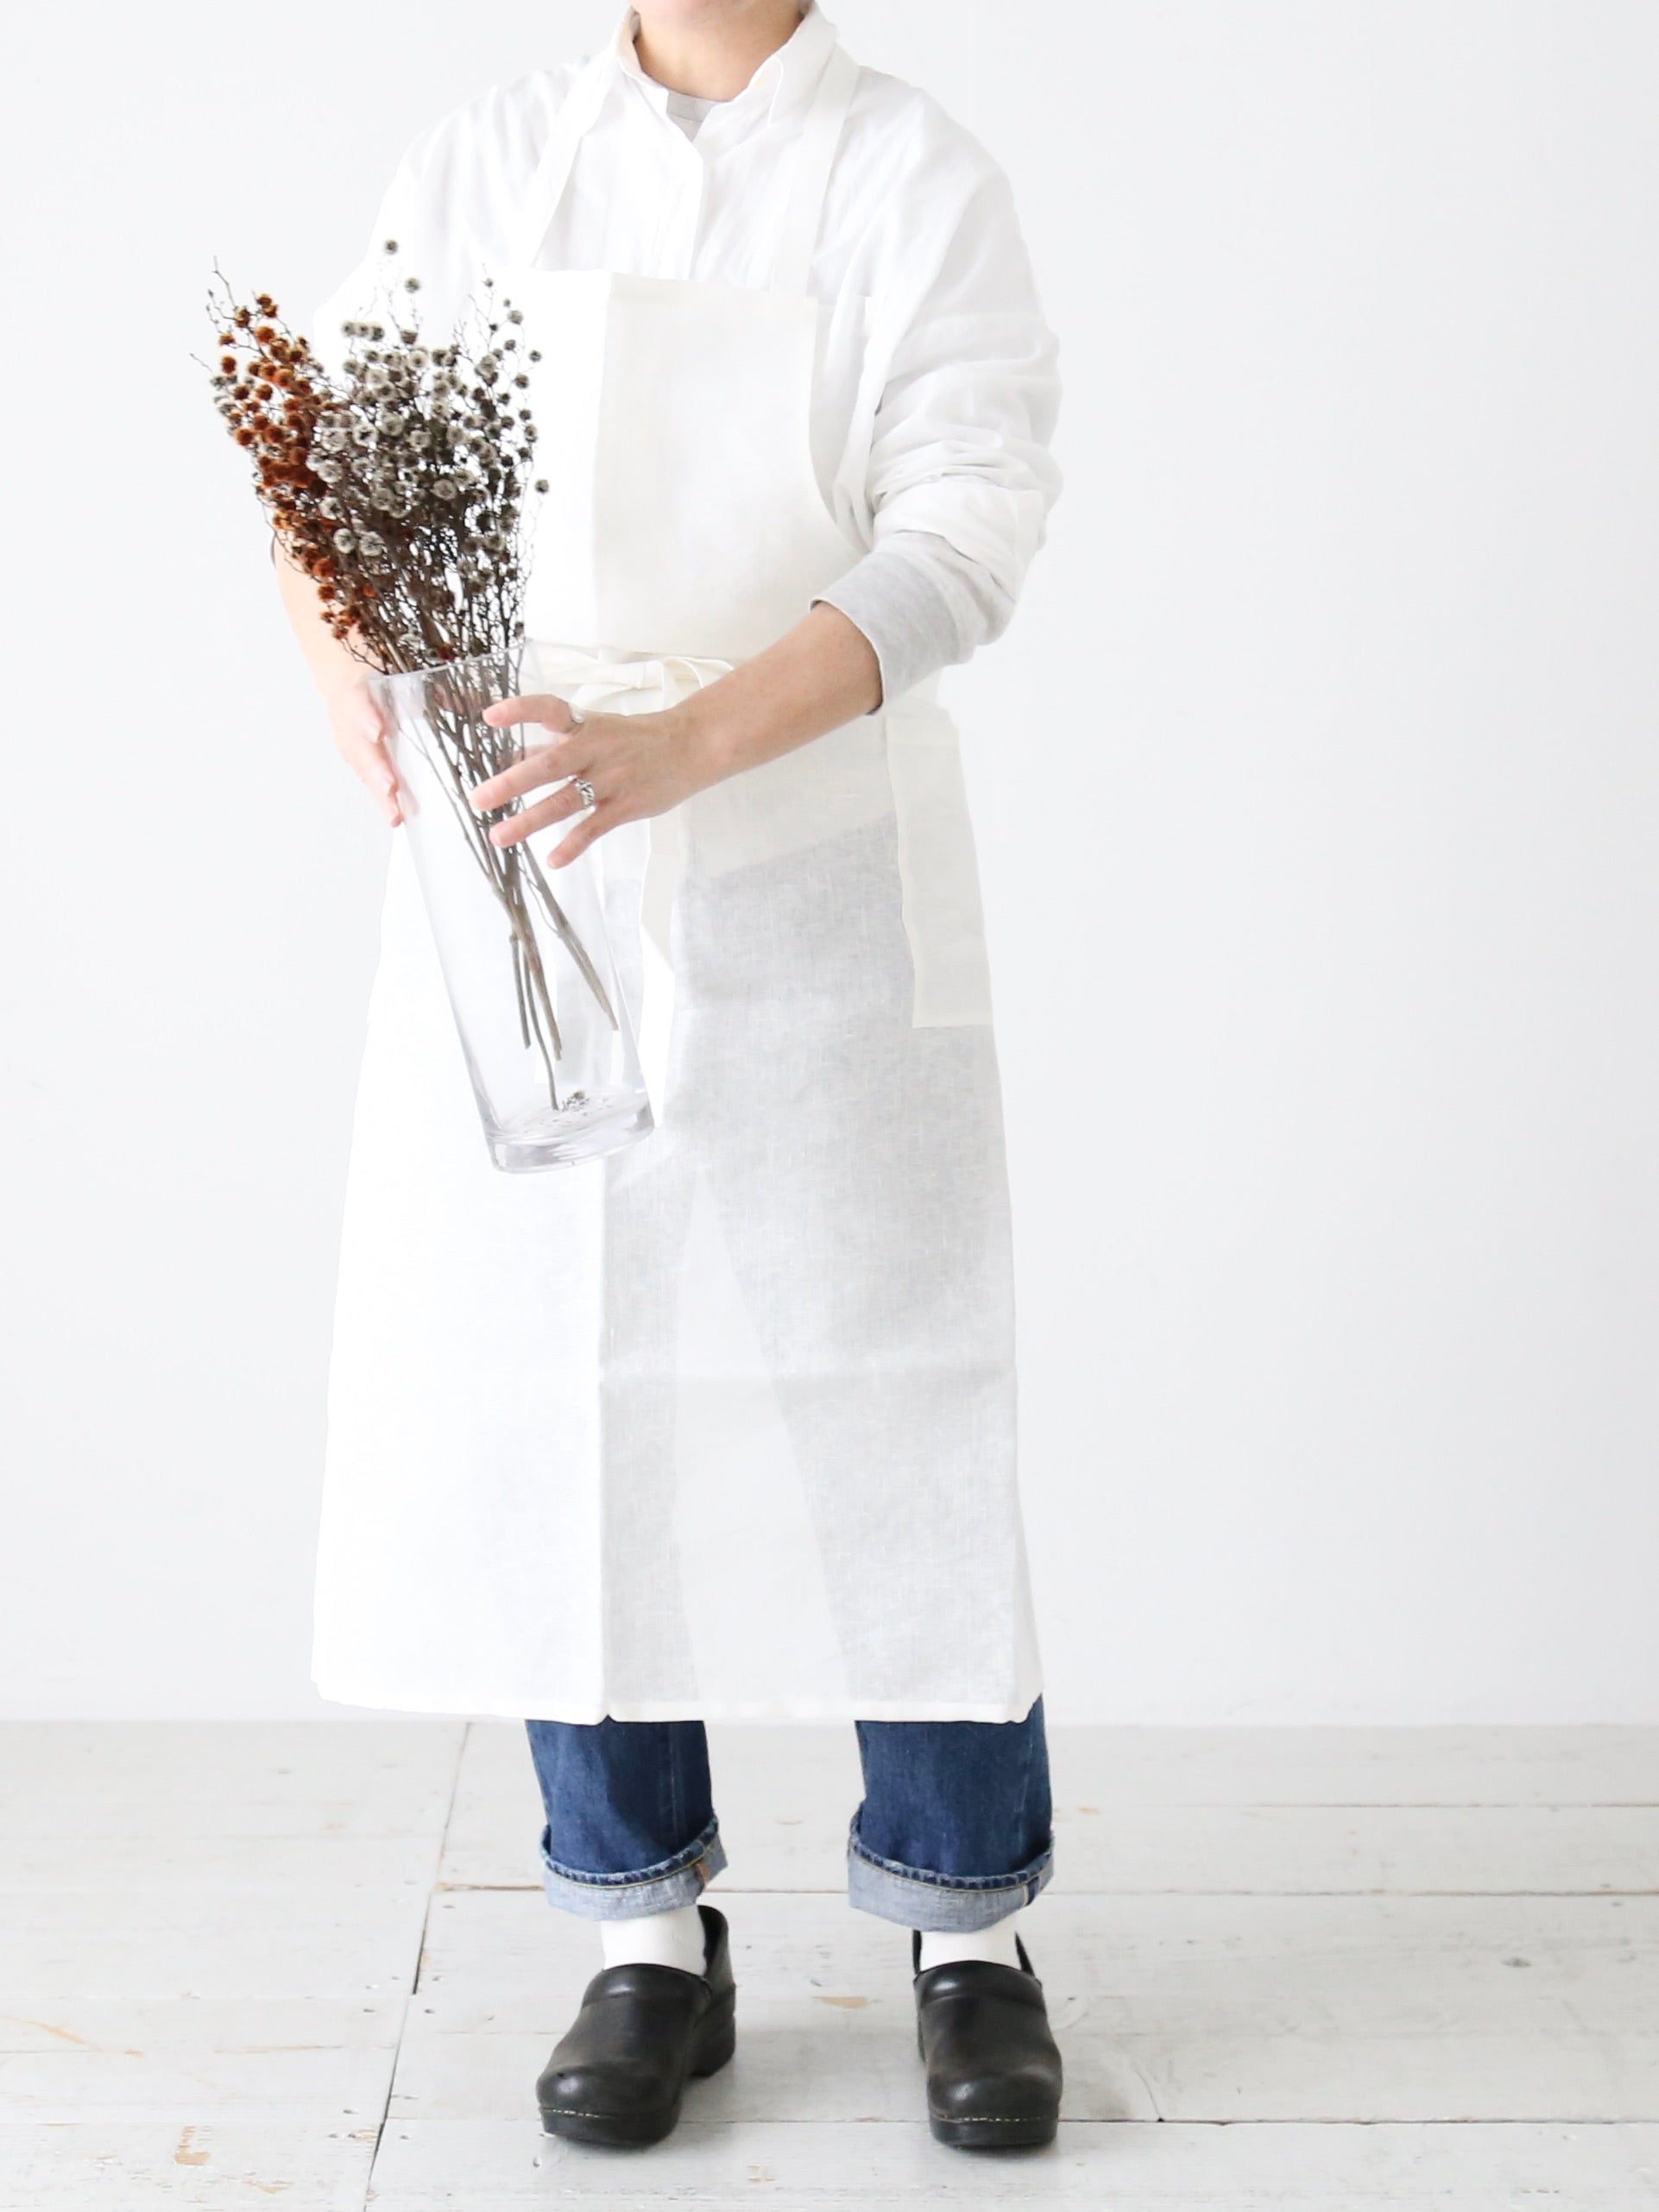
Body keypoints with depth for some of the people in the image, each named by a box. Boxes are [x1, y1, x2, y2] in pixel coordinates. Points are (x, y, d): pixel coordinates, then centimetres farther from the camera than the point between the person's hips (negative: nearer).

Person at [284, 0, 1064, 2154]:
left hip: (812, 868, -2)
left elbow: (965, 525, -11)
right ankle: (649, 1935, 20)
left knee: (877, 1390, 0)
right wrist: (355, 674, -21)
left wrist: (683, 742, -25)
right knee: (544, 1386, 4)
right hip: (517, 865, 3)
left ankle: (973, 1931, 18)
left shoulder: (918, 176, 1)